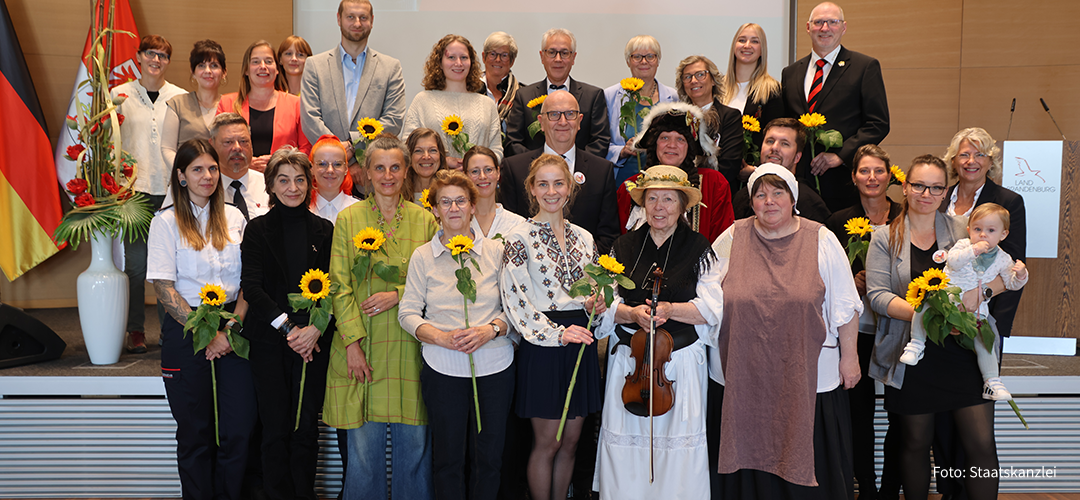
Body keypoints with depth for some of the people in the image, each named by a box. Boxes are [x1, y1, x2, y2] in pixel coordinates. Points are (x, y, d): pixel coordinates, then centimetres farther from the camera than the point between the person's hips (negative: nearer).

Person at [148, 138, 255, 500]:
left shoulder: (233, 217, 8)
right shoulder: (166, 222, -1)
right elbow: (164, 288, -7)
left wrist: (231, 329, -9)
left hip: (232, 327, 3)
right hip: (186, 330, -2)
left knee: (240, 427, 0)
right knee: (195, 432, 6)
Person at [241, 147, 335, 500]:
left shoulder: (323, 230, 8)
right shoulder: (258, 229, 4)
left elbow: (333, 288, 5)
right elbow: (251, 286, -4)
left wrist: (315, 329, -10)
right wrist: (288, 328, -12)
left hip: (314, 341, 1)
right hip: (269, 340, -1)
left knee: (306, 425, 3)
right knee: (276, 427, 0)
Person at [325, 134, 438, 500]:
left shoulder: (424, 219, 7)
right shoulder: (348, 219, 4)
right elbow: (340, 285, 0)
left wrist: (399, 294, -10)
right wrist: (352, 340, -9)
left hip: (410, 345, 1)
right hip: (363, 347, -1)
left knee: (414, 441, 6)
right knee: (363, 445, 4)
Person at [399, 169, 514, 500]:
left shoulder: (495, 251, 3)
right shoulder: (422, 256, 2)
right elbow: (408, 313, 0)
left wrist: (491, 329, -14)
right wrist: (442, 337, -15)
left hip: (494, 367, 1)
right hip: (443, 370, -1)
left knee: (488, 457, 9)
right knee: (448, 458, 8)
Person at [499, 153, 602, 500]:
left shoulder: (584, 238, 11)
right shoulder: (520, 237, -5)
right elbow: (515, 300, -11)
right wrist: (557, 333, -18)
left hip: (580, 343, 5)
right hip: (542, 347, -5)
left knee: (571, 439, 12)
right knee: (547, 442, 3)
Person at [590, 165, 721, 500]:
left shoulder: (699, 249, 1)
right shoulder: (624, 247, 8)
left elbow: (712, 308, -5)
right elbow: (606, 302, 5)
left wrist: (669, 309, -19)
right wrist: (632, 313, -15)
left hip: (681, 361, -2)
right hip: (628, 359, 2)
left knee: (678, 445, 2)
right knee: (625, 443, 4)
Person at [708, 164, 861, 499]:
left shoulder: (821, 241, 1)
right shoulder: (731, 239, 3)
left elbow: (844, 306, 4)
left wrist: (850, 357, 3)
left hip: (806, 378, -1)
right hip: (742, 377, 1)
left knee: (803, 457, 5)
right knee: (749, 459, 8)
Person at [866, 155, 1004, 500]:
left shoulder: (962, 230, 8)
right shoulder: (885, 239, 4)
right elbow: (877, 295, -5)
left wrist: (979, 288, -16)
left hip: (963, 352, 1)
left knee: (981, 443, -3)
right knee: (915, 443, 9)